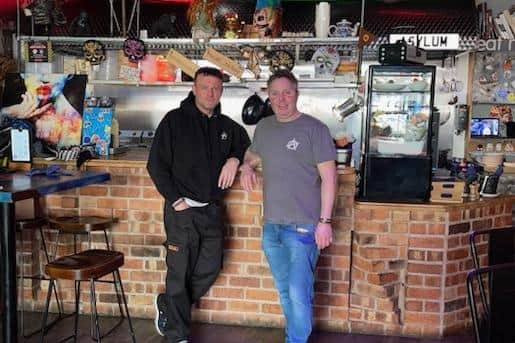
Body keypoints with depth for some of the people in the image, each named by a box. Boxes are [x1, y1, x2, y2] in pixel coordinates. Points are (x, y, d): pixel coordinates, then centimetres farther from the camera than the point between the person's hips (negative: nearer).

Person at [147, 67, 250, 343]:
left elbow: (246, 144, 26)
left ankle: (168, 305, 33)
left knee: (209, 269, 9)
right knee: (180, 273, 2)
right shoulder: (175, 120, -5)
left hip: (212, 211, 5)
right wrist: (175, 199, -11)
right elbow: (156, 164, -6)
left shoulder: (226, 126, 9)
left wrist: (234, 159, 3)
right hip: (182, 210, -5)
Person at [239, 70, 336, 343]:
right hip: (271, 226, 6)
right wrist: (246, 165, 3)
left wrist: (325, 221, -14)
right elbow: (253, 154, 27)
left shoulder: (314, 128, -9)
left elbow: (328, 177, -10)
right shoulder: (264, 127, 9)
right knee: (284, 291, 17)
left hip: (303, 227, -6)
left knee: (299, 294, -4)